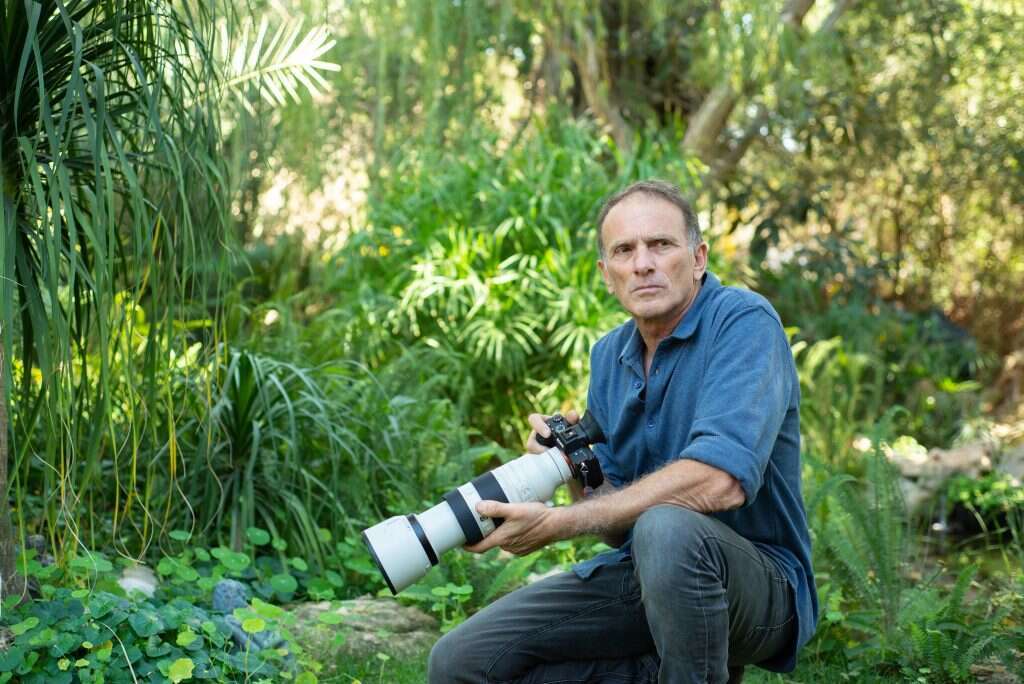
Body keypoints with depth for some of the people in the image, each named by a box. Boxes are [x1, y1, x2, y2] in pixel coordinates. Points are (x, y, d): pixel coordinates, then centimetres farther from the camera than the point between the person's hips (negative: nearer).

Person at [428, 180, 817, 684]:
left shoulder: (744, 321, -14)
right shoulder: (608, 357, 8)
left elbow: (720, 482, -30)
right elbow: (616, 523, 10)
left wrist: (560, 523, -24)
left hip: (760, 580, -7)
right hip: (640, 572, 7)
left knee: (666, 528, -39)